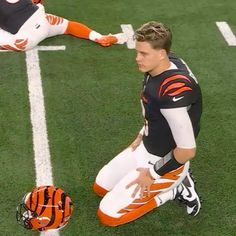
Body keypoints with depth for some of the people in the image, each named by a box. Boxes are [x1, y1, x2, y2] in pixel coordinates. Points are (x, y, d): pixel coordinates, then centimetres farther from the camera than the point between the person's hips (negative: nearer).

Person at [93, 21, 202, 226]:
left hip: (164, 162, -9)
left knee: (108, 214, -4)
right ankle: (174, 182, 16)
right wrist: (143, 135, 12)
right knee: (101, 187, 21)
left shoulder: (173, 91, -36)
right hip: (147, 147, 9)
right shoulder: (168, 63, -9)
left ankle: (175, 188, 4)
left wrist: (152, 173, -18)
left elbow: (187, 150, -30)